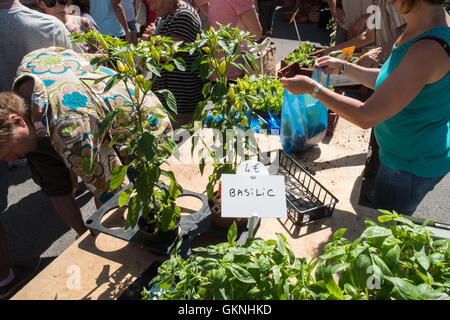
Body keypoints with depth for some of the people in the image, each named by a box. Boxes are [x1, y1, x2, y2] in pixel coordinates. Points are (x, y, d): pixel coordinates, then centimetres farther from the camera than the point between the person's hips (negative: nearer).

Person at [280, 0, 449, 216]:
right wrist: (343, 67, 7)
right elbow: (387, 82, 13)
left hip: (410, 166, -9)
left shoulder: (430, 49, -33)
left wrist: (312, 88, -24)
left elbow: (366, 117, -33)